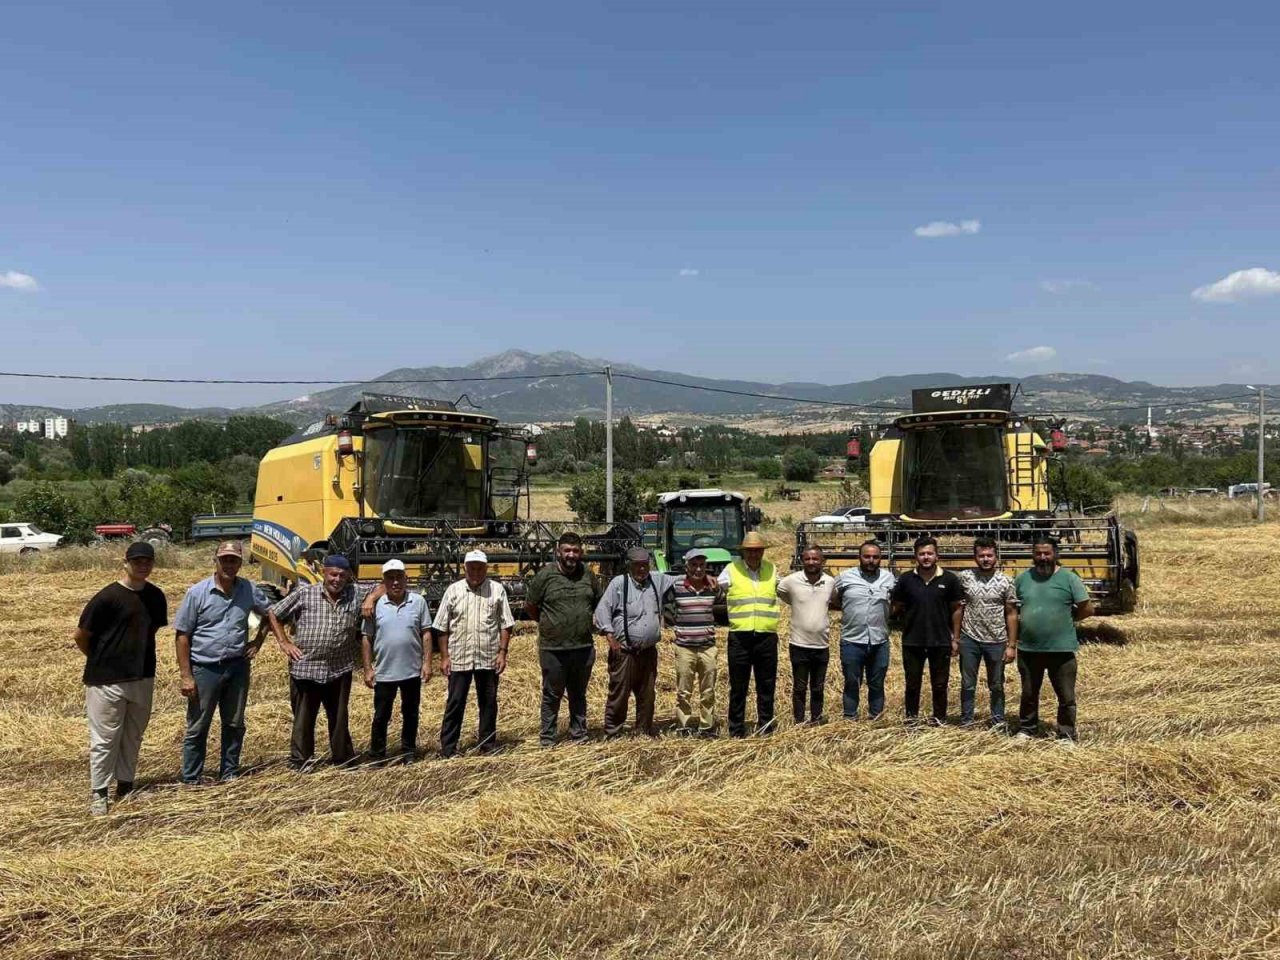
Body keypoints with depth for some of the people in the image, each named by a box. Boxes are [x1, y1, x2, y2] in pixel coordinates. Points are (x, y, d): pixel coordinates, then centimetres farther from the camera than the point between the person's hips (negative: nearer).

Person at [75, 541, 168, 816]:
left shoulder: (155, 596, 3)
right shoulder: (107, 597, -14)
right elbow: (81, 635, -7)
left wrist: (138, 656, 13)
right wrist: (100, 661, 5)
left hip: (143, 678, 6)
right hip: (107, 680, -6)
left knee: (133, 736, 15)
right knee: (105, 738, 2)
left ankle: (125, 786, 27)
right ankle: (98, 793, 13)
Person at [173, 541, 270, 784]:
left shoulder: (248, 590, 1)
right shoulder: (197, 593, -8)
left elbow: (269, 613, 19)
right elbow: (182, 635, -7)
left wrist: (258, 641, 5)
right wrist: (185, 676, -11)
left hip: (238, 667, 3)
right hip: (205, 669, -3)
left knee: (234, 725, 13)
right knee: (197, 728, 5)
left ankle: (230, 775, 26)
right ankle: (191, 781, 15)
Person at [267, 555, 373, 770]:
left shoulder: (357, 594, 2)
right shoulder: (304, 593, -3)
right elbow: (272, 614, 5)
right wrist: (284, 643, 0)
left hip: (340, 671, 2)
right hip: (305, 668, -2)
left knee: (339, 718, 14)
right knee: (303, 719, 7)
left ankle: (343, 758, 27)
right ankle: (300, 761, 20)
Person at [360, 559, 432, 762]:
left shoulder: (418, 602, -3)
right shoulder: (375, 604, -4)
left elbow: (426, 633, 1)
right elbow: (366, 638, 0)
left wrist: (427, 662, -4)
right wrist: (368, 669, -2)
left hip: (412, 671, 1)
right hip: (384, 673, 0)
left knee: (410, 714, 13)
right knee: (381, 716, 9)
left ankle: (408, 753, 27)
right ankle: (377, 756, 21)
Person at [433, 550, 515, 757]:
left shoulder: (497, 590, 1)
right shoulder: (454, 590, 1)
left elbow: (505, 625, 2)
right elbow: (442, 627, 3)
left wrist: (502, 652, -5)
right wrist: (444, 657, -2)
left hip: (489, 659, 1)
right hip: (459, 659, 0)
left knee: (488, 703, 11)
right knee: (455, 704, 4)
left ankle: (488, 745, 24)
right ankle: (447, 749, 11)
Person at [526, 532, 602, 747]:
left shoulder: (588, 575, 4)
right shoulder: (545, 575, -7)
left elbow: (598, 603, 17)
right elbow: (529, 606, 2)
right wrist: (547, 623, 7)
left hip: (584, 648, 3)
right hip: (553, 649, -3)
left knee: (578, 695, 15)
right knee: (552, 695, 7)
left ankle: (579, 735, 26)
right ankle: (547, 738, 18)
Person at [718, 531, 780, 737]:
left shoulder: (772, 570, 10)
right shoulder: (731, 570, 0)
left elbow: (783, 592, 25)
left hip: (767, 637, 2)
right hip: (739, 637, -2)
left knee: (767, 686, 9)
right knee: (738, 687, 5)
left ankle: (766, 729, 19)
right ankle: (736, 731, 13)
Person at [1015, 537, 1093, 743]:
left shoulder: (1068, 578, -5)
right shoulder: (1022, 579, 5)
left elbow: (1087, 609, -5)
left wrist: (1064, 619, 0)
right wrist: (1024, 622, 1)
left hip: (1061, 649, -3)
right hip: (1028, 649, 3)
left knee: (1066, 697, 5)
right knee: (1028, 694, 17)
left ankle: (1067, 735, 18)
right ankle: (1026, 729, 32)